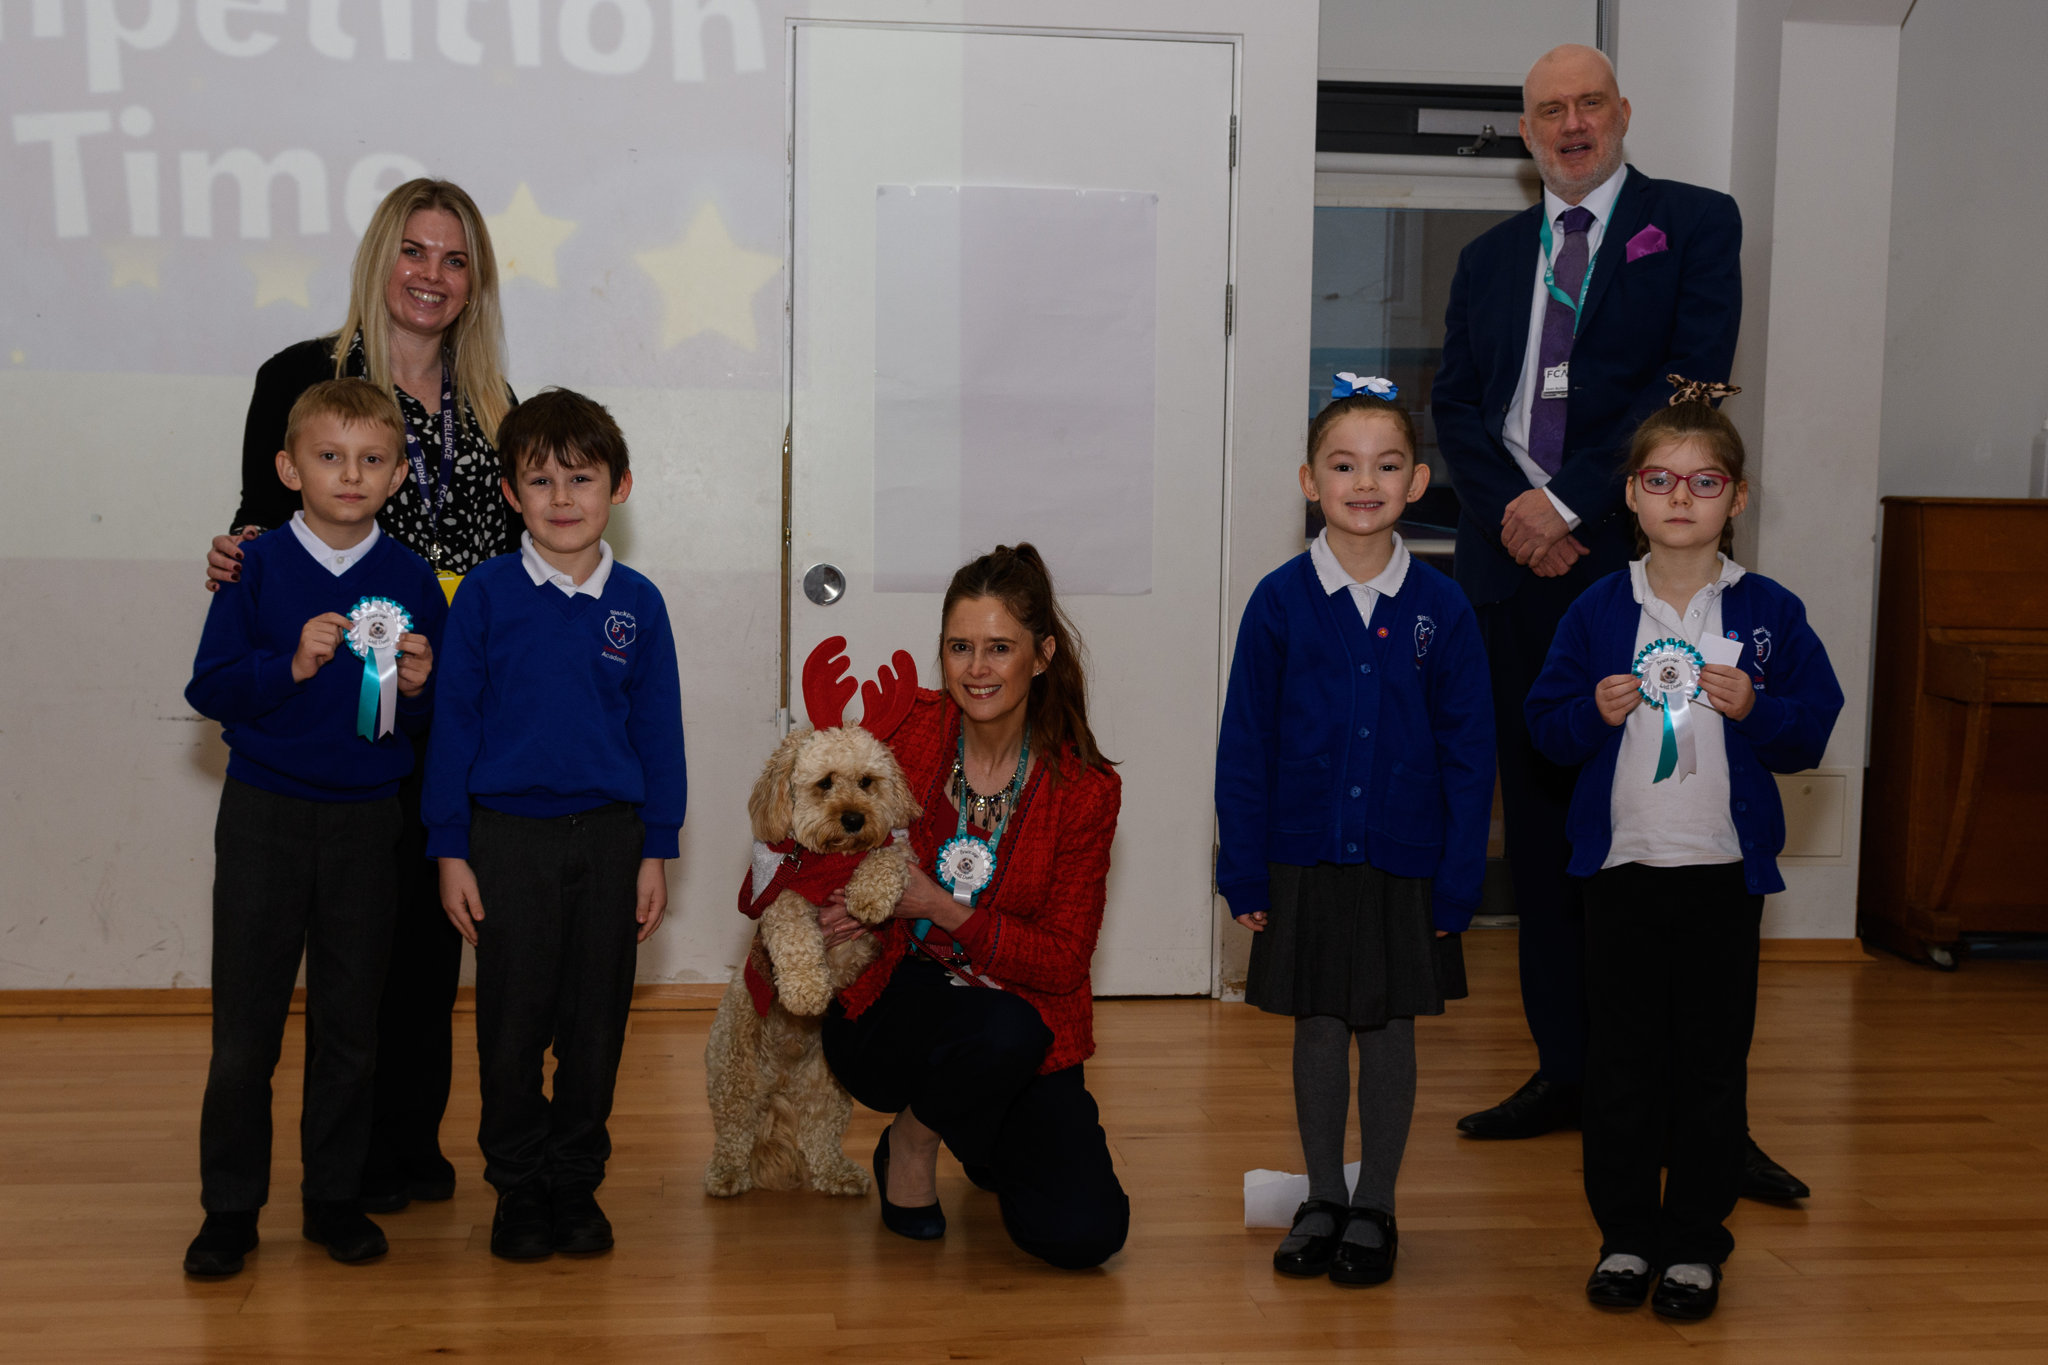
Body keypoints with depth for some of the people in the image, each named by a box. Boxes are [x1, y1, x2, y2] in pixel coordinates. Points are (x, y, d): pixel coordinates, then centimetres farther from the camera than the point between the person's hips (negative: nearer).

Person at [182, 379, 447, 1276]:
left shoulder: (411, 580, 2)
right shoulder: (259, 567, -3)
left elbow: (441, 715, 8)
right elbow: (209, 688, -6)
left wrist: (419, 687, -14)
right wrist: (291, 666, -20)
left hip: (367, 821, 2)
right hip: (265, 815, -2)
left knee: (350, 1023, 10)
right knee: (245, 1023, 3)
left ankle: (336, 1198, 22)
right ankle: (230, 1207, 15)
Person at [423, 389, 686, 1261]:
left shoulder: (638, 604, 1)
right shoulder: (486, 595, -4)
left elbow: (659, 731, 6)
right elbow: (452, 721, -1)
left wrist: (656, 851, 4)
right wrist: (451, 850, -3)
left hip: (609, 834, 2)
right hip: (509, 833, -1)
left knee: (595, 1024, 8)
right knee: (512, 1023, 5)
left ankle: (576, 1182, 23)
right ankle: (517, 1187, 20)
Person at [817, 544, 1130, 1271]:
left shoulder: (1084, 789, -9)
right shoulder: (904, 732, -8)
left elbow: (1063, 960, -10)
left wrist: (943, 908, -24)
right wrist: (826, 906, -18)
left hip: (1027, 1023, 2)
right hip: (889, 1014, -1)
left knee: (1081, 1234, -15)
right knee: (1000, 1030, -36)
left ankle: (987, 1142, 19)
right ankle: (911, 1140, -2)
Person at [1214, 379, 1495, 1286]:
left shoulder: (1440, 608, -4)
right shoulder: (1280, 600, -5)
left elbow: (1469, 753, 0)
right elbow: (1244, 744, -1)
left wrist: (1458, 878, -4)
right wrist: (1243, 870, -4)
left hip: (1404, 865, 0)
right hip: (1304, 862, 0)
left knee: (1389, 1033, 9)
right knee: (1317, 1031, 10)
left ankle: (1375, 1209, 24)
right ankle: (1323, 1201, 26)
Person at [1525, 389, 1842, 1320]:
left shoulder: (1769, 614, 1)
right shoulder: (1596, 612, 3)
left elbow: (1814, 727, 2)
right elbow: (1546, 721, 5)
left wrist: (1755, 709, -16)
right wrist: (1594, 713, -14)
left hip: (1723, 867, -1)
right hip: (1621, 864, 1)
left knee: (1712, 1059, 5)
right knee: (1623, 1056, 7)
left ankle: (1696, 1243, 17)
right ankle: (1625, 1233, 20)